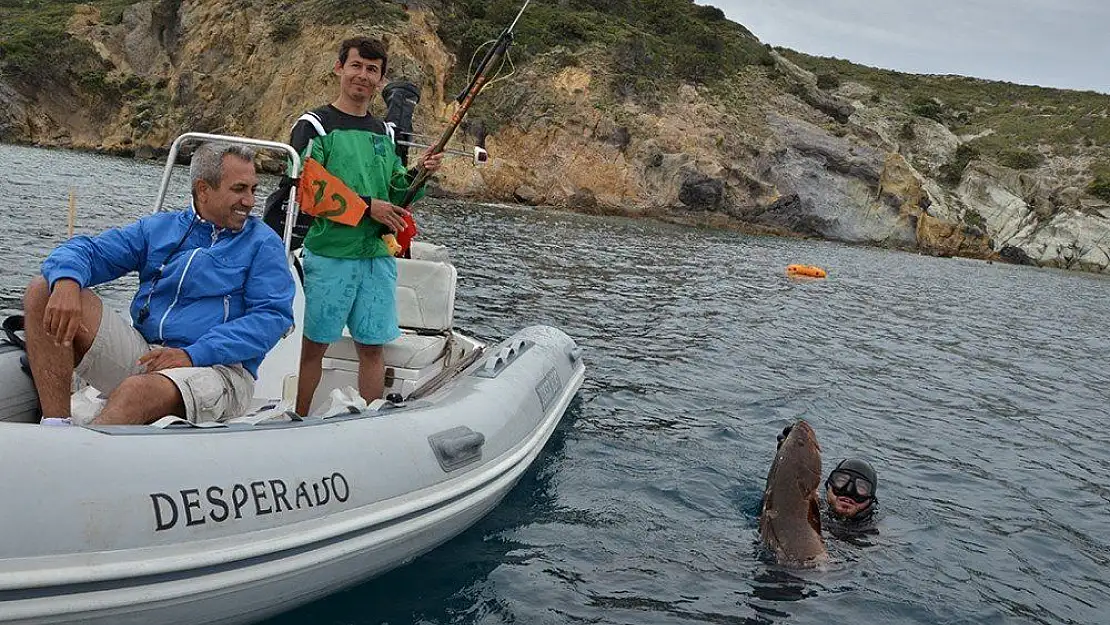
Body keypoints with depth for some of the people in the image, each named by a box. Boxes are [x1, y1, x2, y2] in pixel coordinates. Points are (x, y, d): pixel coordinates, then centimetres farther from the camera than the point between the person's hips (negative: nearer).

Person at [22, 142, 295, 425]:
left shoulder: (263, 243, 6)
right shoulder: (159, 228, 17)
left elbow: (272, 316, -7)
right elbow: (88, 250, 11)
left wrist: (192, 355, -18)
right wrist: (67, 281, -17)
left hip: (217, 366, -5)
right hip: (141, 354, 5)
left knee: (138, 390, -38)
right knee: (43, 291, -8)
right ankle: (55, 426, -21)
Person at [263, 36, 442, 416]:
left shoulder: (383, 133, 16)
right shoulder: (315, 126, -2)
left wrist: (417, 174, 0)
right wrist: (366, 205, -15)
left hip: (378, 256, 5)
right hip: (329, 255, -5)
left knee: (372, 346, 7)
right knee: (315, 344, 1)